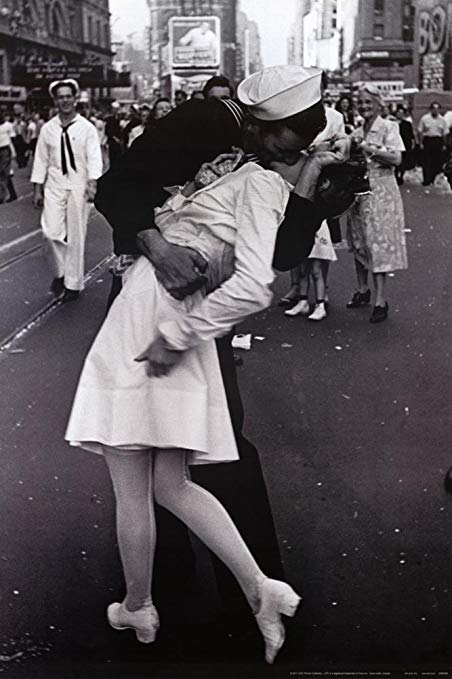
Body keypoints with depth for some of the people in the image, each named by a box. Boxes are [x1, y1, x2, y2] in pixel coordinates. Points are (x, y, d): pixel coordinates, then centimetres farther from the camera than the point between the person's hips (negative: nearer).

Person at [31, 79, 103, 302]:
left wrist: (92, 182, -25)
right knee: (51, 231, -9)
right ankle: (60, 271, 17)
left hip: (78, 186, -2)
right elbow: (41, 159, 9)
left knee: (76, 236, 3)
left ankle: (73, 283, 15)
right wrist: (37, 189, 6)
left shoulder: (87, 128, -2)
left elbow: (94, 158, -9)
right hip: (54, 185, 2)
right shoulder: (47, 129, 6)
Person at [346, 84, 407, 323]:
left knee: (378, 243, -8)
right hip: (358, 190, 6)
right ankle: (362, 290, 24)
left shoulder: (388, 127, -4)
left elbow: (396, 159, -14)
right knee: (358, 242, 10)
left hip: (380, 192, -6)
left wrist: (370, 149, -19)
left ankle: (381, 301, -5)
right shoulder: (356, 132, 13)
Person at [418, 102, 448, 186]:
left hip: (438, 142, 2)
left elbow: (445, 133, 10)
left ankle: (435, 179, 15)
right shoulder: (424, 118, 0)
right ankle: (427, 180, 2)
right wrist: (421, 143, -3)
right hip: (427, 140, -2)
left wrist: (444, 145, 6)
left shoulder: (442, 120, 6)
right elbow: (420, 132, 2)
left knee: (437, 162, 4)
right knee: (426, 161, -3)